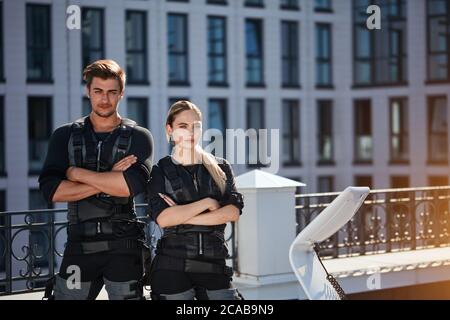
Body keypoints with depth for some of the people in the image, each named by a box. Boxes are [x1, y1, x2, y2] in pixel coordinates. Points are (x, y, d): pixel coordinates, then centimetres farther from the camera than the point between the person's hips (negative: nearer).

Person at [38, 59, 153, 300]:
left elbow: (133, 184, -16)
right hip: (79, 245, 2)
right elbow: (51, 190, -6)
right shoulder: (65, 135, 10)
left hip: (124, 245, -1)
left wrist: (79, 173, -8)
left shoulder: (138, 137, 4)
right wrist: (110, 181, -11)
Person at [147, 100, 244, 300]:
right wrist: (207, 203, -9)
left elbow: (234, 212, -4)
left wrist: (182, 217, -9)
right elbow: (162, 218, -12)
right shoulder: (160, 171, 4)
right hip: (172, 267, -2)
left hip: (215, 263, 2)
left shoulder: (220, 167, 11)